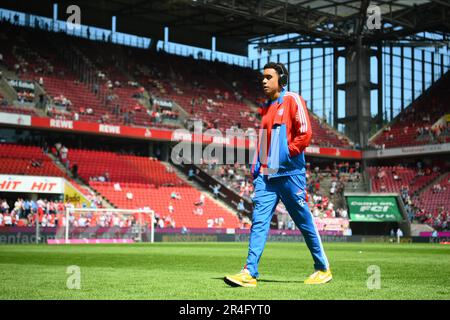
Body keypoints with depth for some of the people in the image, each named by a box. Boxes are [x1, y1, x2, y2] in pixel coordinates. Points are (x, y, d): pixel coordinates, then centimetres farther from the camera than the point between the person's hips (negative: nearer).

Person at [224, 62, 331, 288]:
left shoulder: (292, 100, -2)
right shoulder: (266, 108, 19)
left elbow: (305, 133, -10)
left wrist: (287, 153, -15)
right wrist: (256, 168, 15)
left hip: (290, 173, -6)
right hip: (266, 175, 6)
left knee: (304, 222, 3)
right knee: (259, 222, -5)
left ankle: (323, 269, 17)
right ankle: (250, 273, -11)